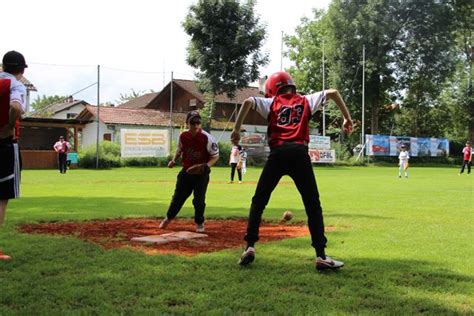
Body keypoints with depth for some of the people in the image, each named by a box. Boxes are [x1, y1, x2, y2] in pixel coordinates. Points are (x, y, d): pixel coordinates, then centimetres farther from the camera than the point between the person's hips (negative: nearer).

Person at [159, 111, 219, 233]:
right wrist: (174, 160, -2)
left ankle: (199, 223, 21)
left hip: (201, 173, -4)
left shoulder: (207, 138, -22)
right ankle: (168, 218, 37)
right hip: (186, 171, 4)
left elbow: (215, 156, -13)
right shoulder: (183, 136, -9)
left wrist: (206, 166, -28)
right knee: (178, 196, 14)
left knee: (199, 200, -3)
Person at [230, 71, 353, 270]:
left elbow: (248, 102, 2)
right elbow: (332, 92, 18)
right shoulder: (306, 101, 21)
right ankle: (321, 256, -1)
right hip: (299, 153, 0)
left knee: (259, 201, 14)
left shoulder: (271, 103, 17)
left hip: (278, 153, 0)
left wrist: (236, 129, 3)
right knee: (313, 205, 5)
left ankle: (250, 247, 6)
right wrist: (347, 118, 24)